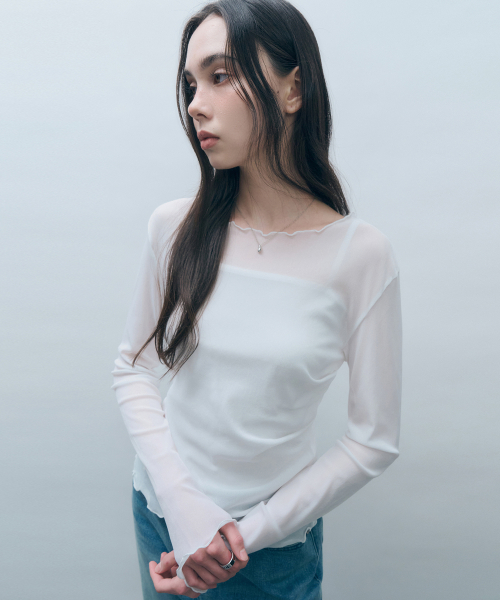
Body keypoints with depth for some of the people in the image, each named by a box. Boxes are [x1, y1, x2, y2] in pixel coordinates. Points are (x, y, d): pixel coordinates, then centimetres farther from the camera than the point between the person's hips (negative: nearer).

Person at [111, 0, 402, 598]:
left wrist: (251, 533, -12)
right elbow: (132, 368, -2)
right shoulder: (174, 227, -10)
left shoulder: (361, 254, -17)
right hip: (161, 510, 3)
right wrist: (184, 503, -14)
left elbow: (374, 440, -11)